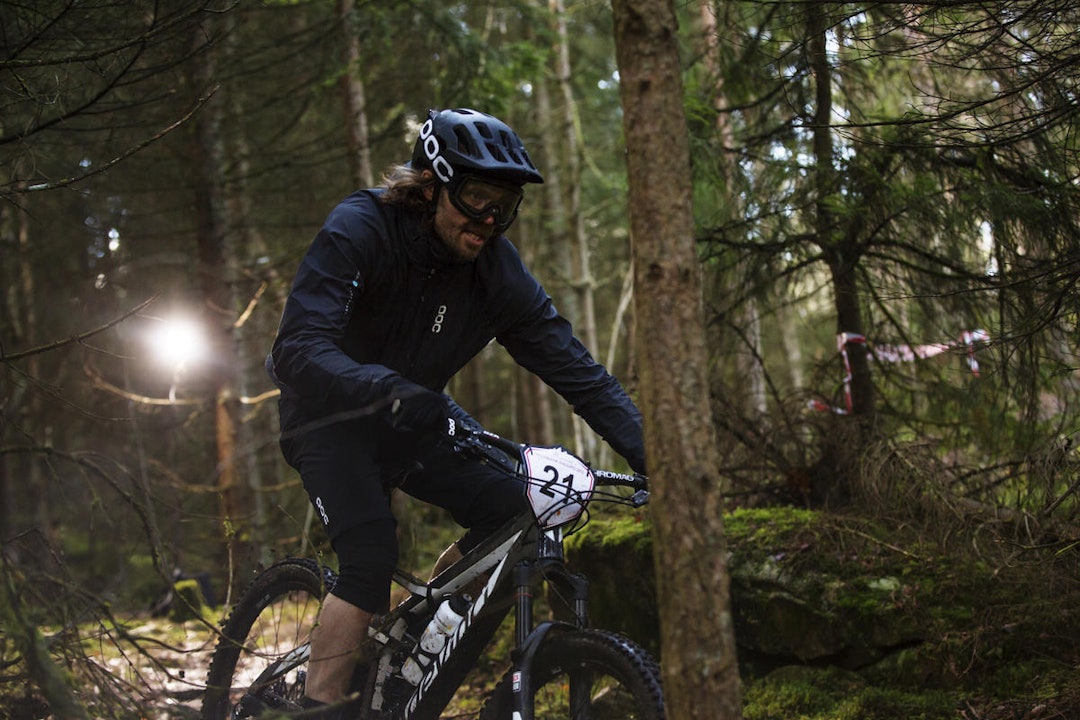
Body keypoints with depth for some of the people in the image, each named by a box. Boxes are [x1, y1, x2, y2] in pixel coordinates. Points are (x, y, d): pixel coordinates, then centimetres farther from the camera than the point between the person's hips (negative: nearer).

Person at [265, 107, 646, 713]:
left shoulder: (498, 270, -15)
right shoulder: (360, 230, -28)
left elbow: (575, 367, -16)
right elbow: (298, 349, -39)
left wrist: (651, 453, -29)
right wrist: (391, 390, -56)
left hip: (413, 412, 5)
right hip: (332, 414, -5)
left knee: (510, 508, -14)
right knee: (371, 555, -26)